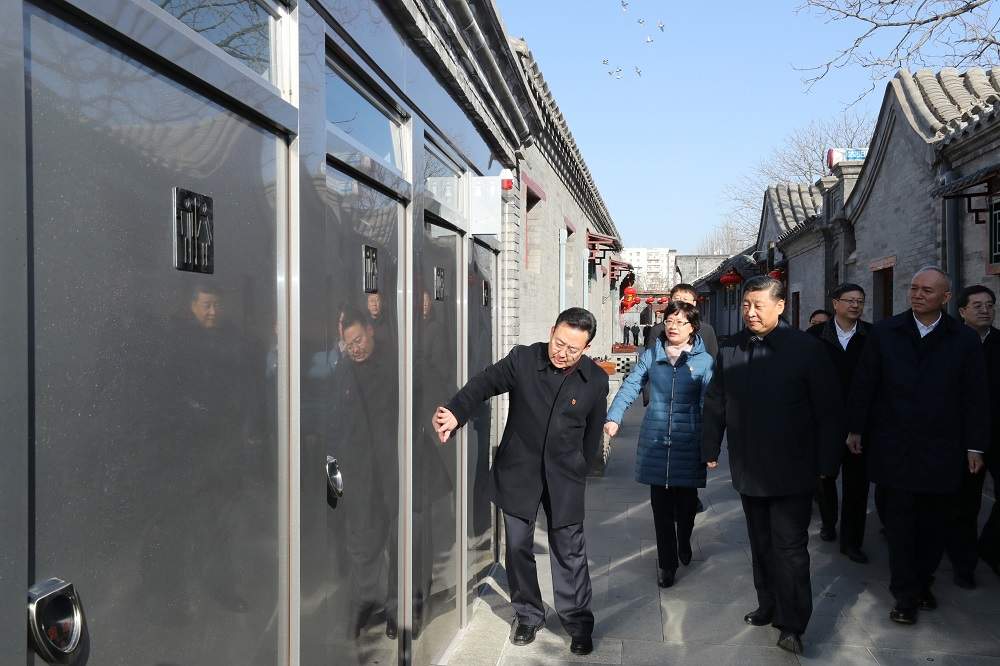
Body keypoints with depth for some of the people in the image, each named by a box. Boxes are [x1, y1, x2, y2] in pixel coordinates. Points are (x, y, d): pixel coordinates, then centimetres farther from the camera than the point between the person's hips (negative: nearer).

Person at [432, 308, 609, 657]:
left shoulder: (596, 380, -5)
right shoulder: (522, 359, -9)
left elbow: (593, 432, 5)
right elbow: (484, 383, -12)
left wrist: (577, 472, 7)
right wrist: (455, 413, -30)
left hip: (564, 477, 0)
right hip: (518, 471, 1)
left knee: (569, 549, 3)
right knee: (518, 545, 10)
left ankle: (578, 622, 21)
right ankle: (527, 615, 29)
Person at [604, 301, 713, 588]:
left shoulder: (703, 361, 0)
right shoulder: (651, 355, 5)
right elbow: (630, 387, 1)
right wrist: (613, 418, -13)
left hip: (688, 441, -1)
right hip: (655, 440, 1)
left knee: (686, 500, 11)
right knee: (661, 505, 4)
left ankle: (684, 544, 40)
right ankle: (666, 562, 16)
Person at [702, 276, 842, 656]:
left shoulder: (806, 349, -9)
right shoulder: (729, 350, 4)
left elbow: (827, 409, -7)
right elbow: (715, 404, 10)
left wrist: (826, 463, -7)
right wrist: (711, 450, 10)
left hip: (792, 471, -4)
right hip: (749, 468, 4)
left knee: (790, 548, 0)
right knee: (761, 545, 16)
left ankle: (792, 624, 11)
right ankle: (769, 606, 31)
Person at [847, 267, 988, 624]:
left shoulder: (965, 339, 1)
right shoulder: (884, 333, 0)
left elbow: (975, 398, 2)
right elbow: (863, 385, 4)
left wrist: (975, 446, 1)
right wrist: (855, 429, 5)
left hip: (941, 451, 1)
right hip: (894, 448, 0)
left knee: (933, 523, 10)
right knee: (899, 523, 4)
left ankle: (922, 582, 29)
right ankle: (905, 595, 13)